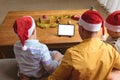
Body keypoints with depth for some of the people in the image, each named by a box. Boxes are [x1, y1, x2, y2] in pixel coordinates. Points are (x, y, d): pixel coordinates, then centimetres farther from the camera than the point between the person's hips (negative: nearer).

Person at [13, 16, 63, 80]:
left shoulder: (16, 46, -18)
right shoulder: (41, 48, -35)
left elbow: (19, 61, 0)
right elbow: (50, 68, -26)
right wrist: (57, 59, -8)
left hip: (23, 73, 5)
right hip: (39, 75, -5)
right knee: (56, 53, 11)